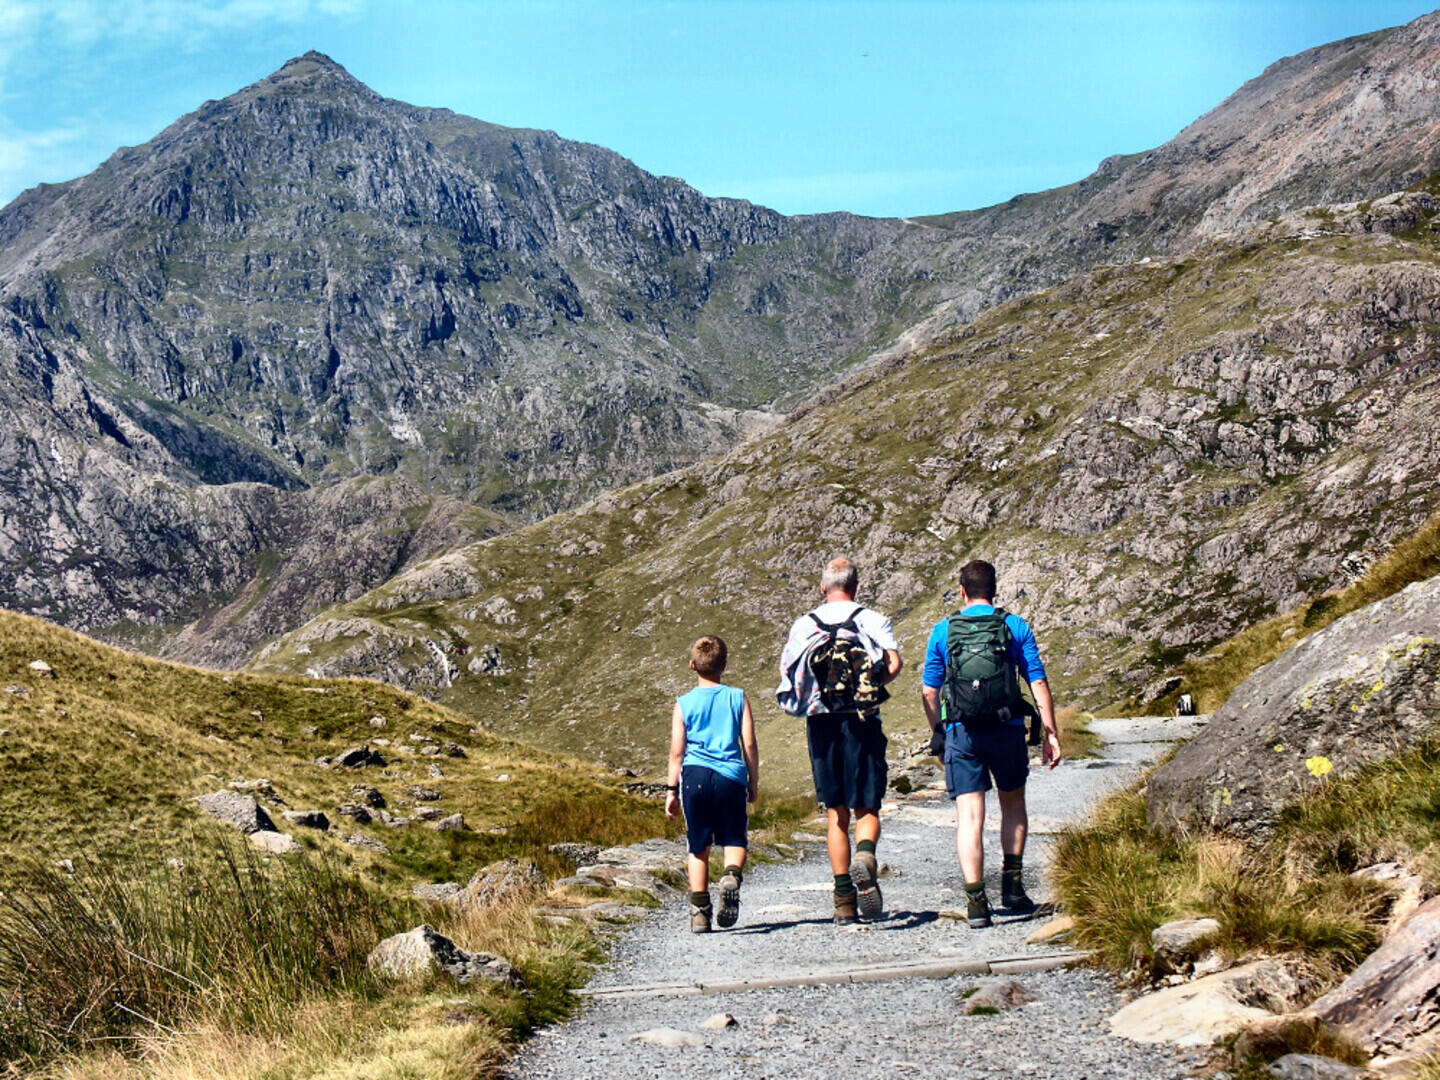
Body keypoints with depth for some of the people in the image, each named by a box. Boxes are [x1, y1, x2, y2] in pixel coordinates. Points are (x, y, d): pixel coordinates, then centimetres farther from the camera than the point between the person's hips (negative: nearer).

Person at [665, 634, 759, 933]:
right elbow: (750, 744, 4)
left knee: (698, 847, 9)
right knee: (734, 839, 8)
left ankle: (699, 910, 5)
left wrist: (671, 790, 9)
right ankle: (732, 875, -24)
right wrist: (754, 782, 13)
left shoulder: (683, 704, 6)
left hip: (694, 775, 0)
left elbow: (677, 751, 3)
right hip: (731, 776, 0)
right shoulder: (738, 698, 7)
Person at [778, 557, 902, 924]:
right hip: (863, 725, -2)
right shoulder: (873, 620, 2)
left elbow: (787, 675, 4)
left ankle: (844, 900, 5)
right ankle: (865, 856, -27)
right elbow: (893, 664, -12)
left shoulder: (803, 625, 7)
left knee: (836, 813, 10)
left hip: (822, 725, 2)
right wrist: (870, 687, 5)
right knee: (867, 808, 5)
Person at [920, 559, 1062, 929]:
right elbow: (1039, 684, -1)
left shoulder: (942, 631, 4)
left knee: (969, 815, -2)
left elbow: (929, 691, 4)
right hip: (1008, 729, 1)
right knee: (1013, 804, 22)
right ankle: (1012, 884, 19)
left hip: (962, 732, -1)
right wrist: (1051, 732, 2)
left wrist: (938, 732, 17)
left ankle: (975, 901, -10)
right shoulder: (1016, 627, 3)